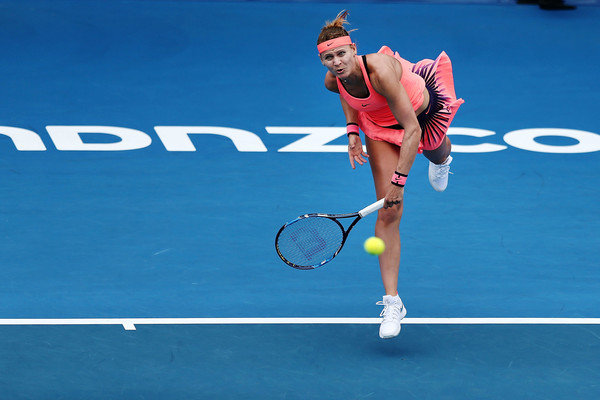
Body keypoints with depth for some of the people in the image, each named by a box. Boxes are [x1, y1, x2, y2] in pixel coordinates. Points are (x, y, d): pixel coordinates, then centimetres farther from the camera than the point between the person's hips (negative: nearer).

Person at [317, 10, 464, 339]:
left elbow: (412, 130, -42)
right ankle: (392, 302, -8)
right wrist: (352, 130, -9)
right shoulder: (333, 81, -25)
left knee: (435, 153, 32)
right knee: (388, 214, -8)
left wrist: (400, 181, -43)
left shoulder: (379, 70, -44)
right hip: (381, 125, 3)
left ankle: (442, 157, 75)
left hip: (423, 109, -3)